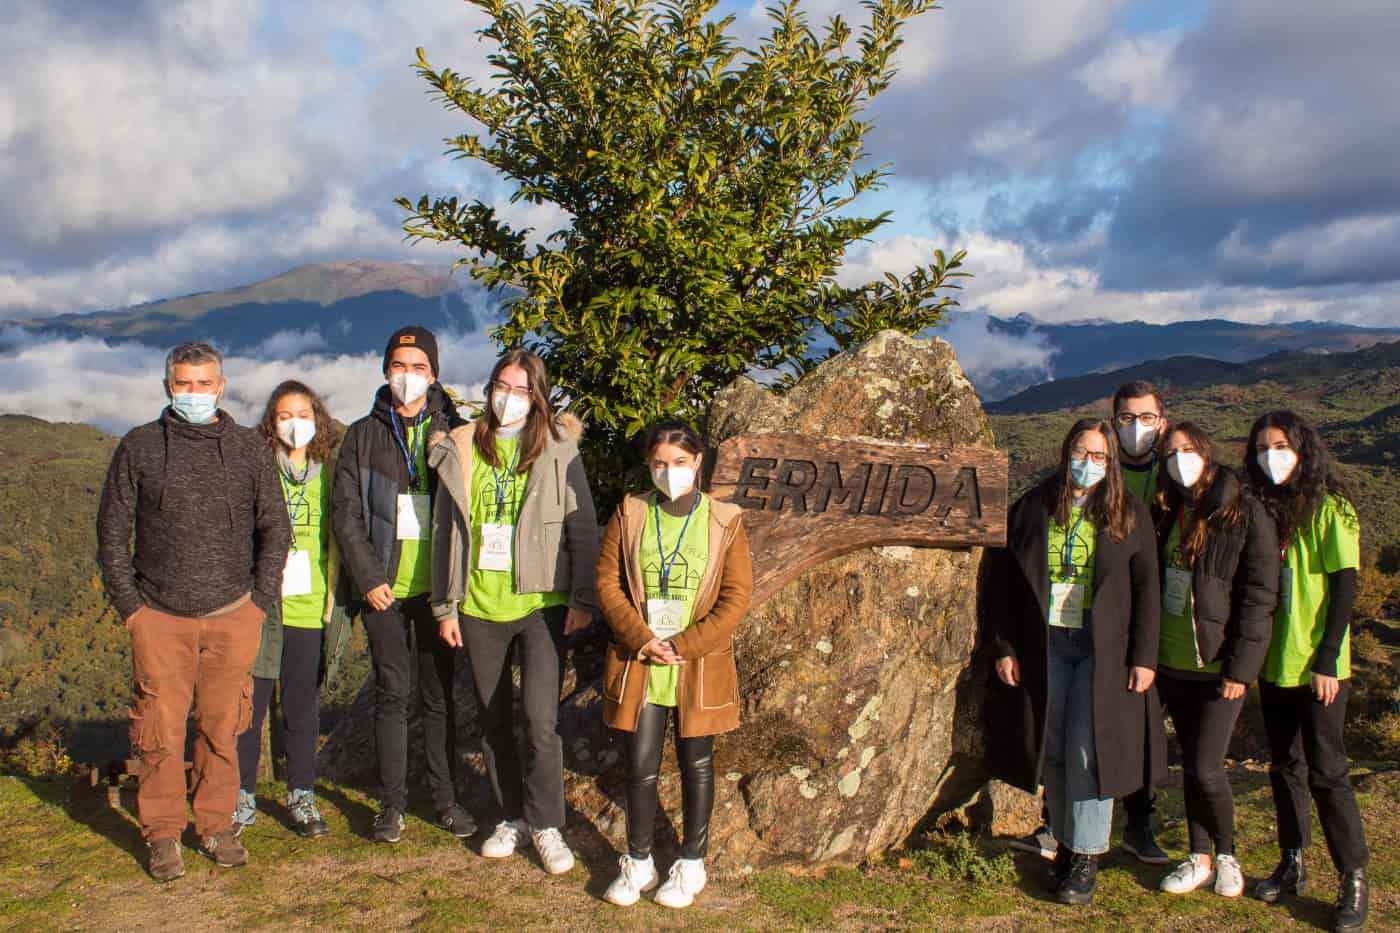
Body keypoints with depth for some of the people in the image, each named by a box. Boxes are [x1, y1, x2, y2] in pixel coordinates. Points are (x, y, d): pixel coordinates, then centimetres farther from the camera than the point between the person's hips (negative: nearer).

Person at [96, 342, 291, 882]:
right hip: (159, 616, 0)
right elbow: (111, 532, 7)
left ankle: (216, 825, 20)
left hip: (233, 616, 1)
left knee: (222, 727, 5)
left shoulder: (249, 448, 7)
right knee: (160, 731, 0)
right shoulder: (138, 448, 5)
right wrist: (129, 605, 0)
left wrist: (260, 602, 2)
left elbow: (274, 528, 10)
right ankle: (162, 834, 16)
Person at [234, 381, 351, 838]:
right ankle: (243, 796, 19)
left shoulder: (329, 475, 7)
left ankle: (301, 797, 20)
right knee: (250, 704, 4)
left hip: (310, 607, 2)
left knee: (303, 707, 10)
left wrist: (334, 601, 7)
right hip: (259, 606, -2)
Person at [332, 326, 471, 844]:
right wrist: (368, 578, -7)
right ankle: (392, 803, 15)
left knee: (440, 695, 5)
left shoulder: (454, 431, 5)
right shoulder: (363, 436, 6)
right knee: (392, 693, 4)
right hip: (384, 588, 0)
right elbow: (345, 514, 3)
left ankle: (446, 798, 16)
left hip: (437, 586, 0)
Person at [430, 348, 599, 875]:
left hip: (541, 604, -3)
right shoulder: (460, 451, 6)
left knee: (541, 720, -10)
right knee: (494, 719, 12)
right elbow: (445, 531, 9)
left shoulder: (557, 449, -1)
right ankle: (512, 817, 28)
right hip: (479, 608, 3)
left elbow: (582, 529, -1)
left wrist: (584, 599, -7)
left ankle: (546, 825, 8)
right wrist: (445, 605, 7)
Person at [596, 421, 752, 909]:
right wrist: (643, 639, -12)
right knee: (641, 766, 5)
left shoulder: (725, 522, -3)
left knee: (696, 765, 11)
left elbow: (736, 597, -6)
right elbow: (608, 582, 0)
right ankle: (638, 862, 23)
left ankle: (691, 863, 26)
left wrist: (683, 645, -13)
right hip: (638, 664, 1)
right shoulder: (629, 515, 1)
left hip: (700, 668, -1)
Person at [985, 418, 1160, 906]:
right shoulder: (1031, 509, 4)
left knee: (1088, 752, -4)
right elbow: (1001, 581, 5)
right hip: (1044, 647, 2)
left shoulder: (1130, 515, 2)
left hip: (1103, 650, -2)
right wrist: (1003, 648, 1)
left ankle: (1087, 857, 8)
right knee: (1053, 751, 6)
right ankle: (1065, 843, 21)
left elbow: (1146, 589, 2)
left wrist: (1144, 657, -3)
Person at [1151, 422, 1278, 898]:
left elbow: (1260, 596, -12)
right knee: (1191, 764, 14)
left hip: (1218, 664, -5)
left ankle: (1226, 854, 20)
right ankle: (1200, 858, 27)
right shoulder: (1166, 512, 8)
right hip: (1172, 661, 5)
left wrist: (1240, 667, -15)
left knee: (1205, 768, -4)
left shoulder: (1246, 513, -10)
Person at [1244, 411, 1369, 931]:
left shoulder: (1329, 509, -9)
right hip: (1274, 665, 6)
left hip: (1317, 668, -5)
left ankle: (1354, 880, 10)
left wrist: (1327, 660, -15)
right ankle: (1292, 865, 25)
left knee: (1326, 771, -2)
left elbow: (1344, 588, -11)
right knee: (1284, 767, 13)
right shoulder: (1261, 509, 6)